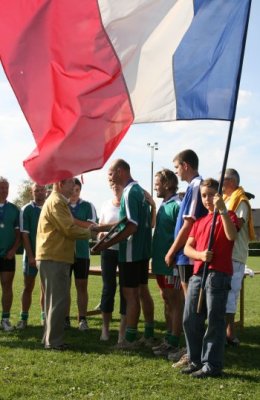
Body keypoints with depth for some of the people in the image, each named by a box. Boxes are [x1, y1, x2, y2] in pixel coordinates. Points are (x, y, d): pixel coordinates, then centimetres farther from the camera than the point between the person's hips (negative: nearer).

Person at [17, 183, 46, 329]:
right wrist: (31, 256, -12)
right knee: (28, 287, 3)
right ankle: (24, 318, 9)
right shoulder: (26, 210, -3)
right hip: (32, 254, -2)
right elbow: (25, 234, -6)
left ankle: (45, 316, 16)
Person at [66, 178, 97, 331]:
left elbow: (92, 226, -9)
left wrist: (73, 220, -16)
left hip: (82, 252, -1)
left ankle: (82, 319, 7)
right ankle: (65, 318, 12)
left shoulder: (88, 206, 2)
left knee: (82, 286, 2)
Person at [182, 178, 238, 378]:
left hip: (218, 275, -7)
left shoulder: (228, 216, 3)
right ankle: (196, 361, 21)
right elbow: (187, 248, 11)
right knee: (190, 319, 8)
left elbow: (231, 236, -19)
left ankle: (212, 365, 4)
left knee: (215, 320, -3)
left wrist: (223, 210, -24)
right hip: (198, 274, 7)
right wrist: (200, 254, -9)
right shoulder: (199, 221, 20)